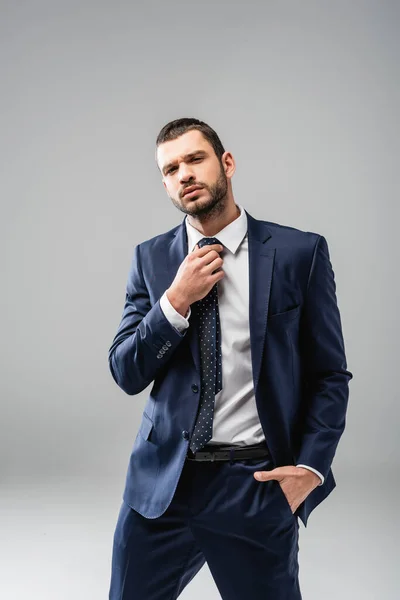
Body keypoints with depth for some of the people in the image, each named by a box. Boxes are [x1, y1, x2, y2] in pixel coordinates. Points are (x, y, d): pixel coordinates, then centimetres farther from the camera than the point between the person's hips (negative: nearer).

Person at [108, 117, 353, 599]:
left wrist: (311, 467, -10)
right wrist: (176, 299, -12)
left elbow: (330, 375, 1)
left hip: (258, 486, -2)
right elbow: (126, 374, 1)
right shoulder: (151, 258, 4)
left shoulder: (300, 252, -4)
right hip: (163, 480, 3)